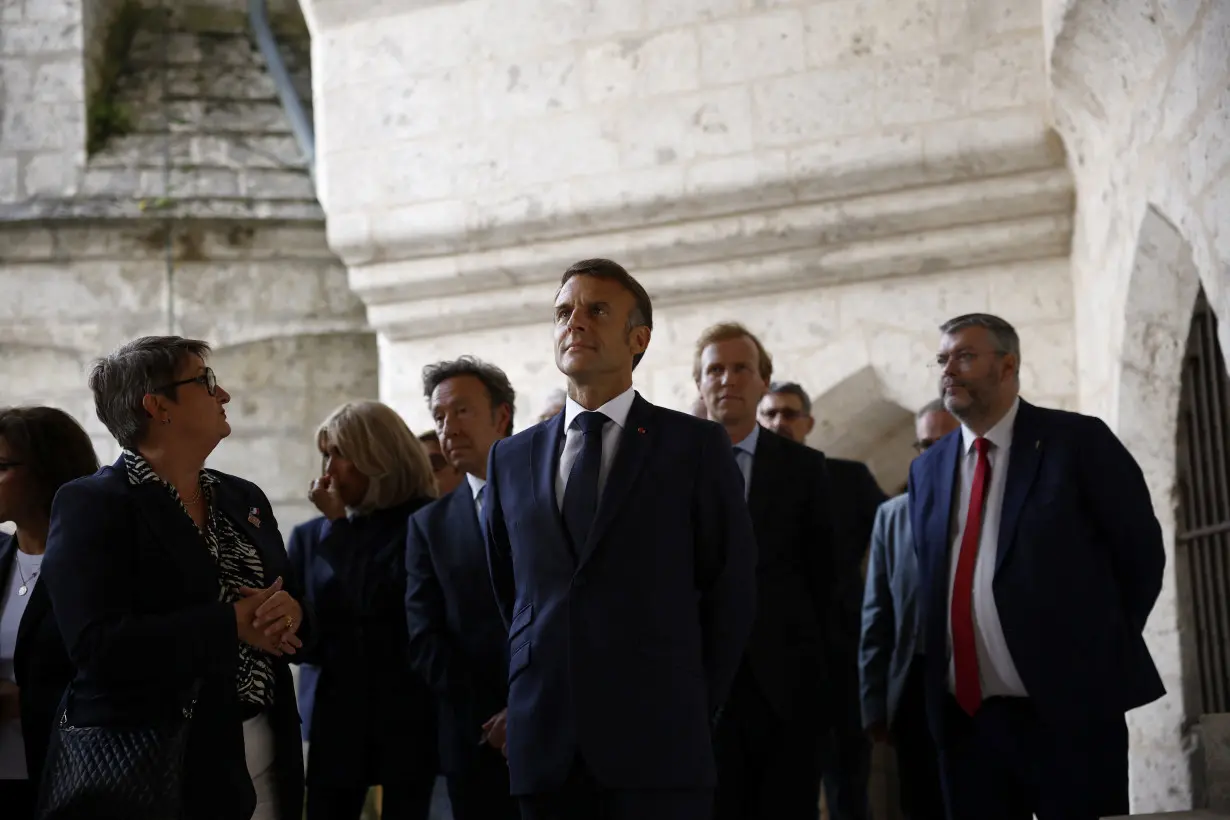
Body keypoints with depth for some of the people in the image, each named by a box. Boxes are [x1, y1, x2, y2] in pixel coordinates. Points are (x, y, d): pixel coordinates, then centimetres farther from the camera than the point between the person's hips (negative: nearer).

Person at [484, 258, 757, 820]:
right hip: (544, 749, 3)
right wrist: (533, 694, 13)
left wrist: (690, 710, 3)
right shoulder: (512, 459, 13)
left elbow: (731, 592, 3)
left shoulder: (696, 447, 2)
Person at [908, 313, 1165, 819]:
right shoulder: (927, 469, 13)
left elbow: (1141, 553, -1)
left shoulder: (1078, 441, -3)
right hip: (965, 717, 5)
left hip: (1069, 710, -5)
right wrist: (939, 681, 9)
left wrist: (1102, 654, 0)